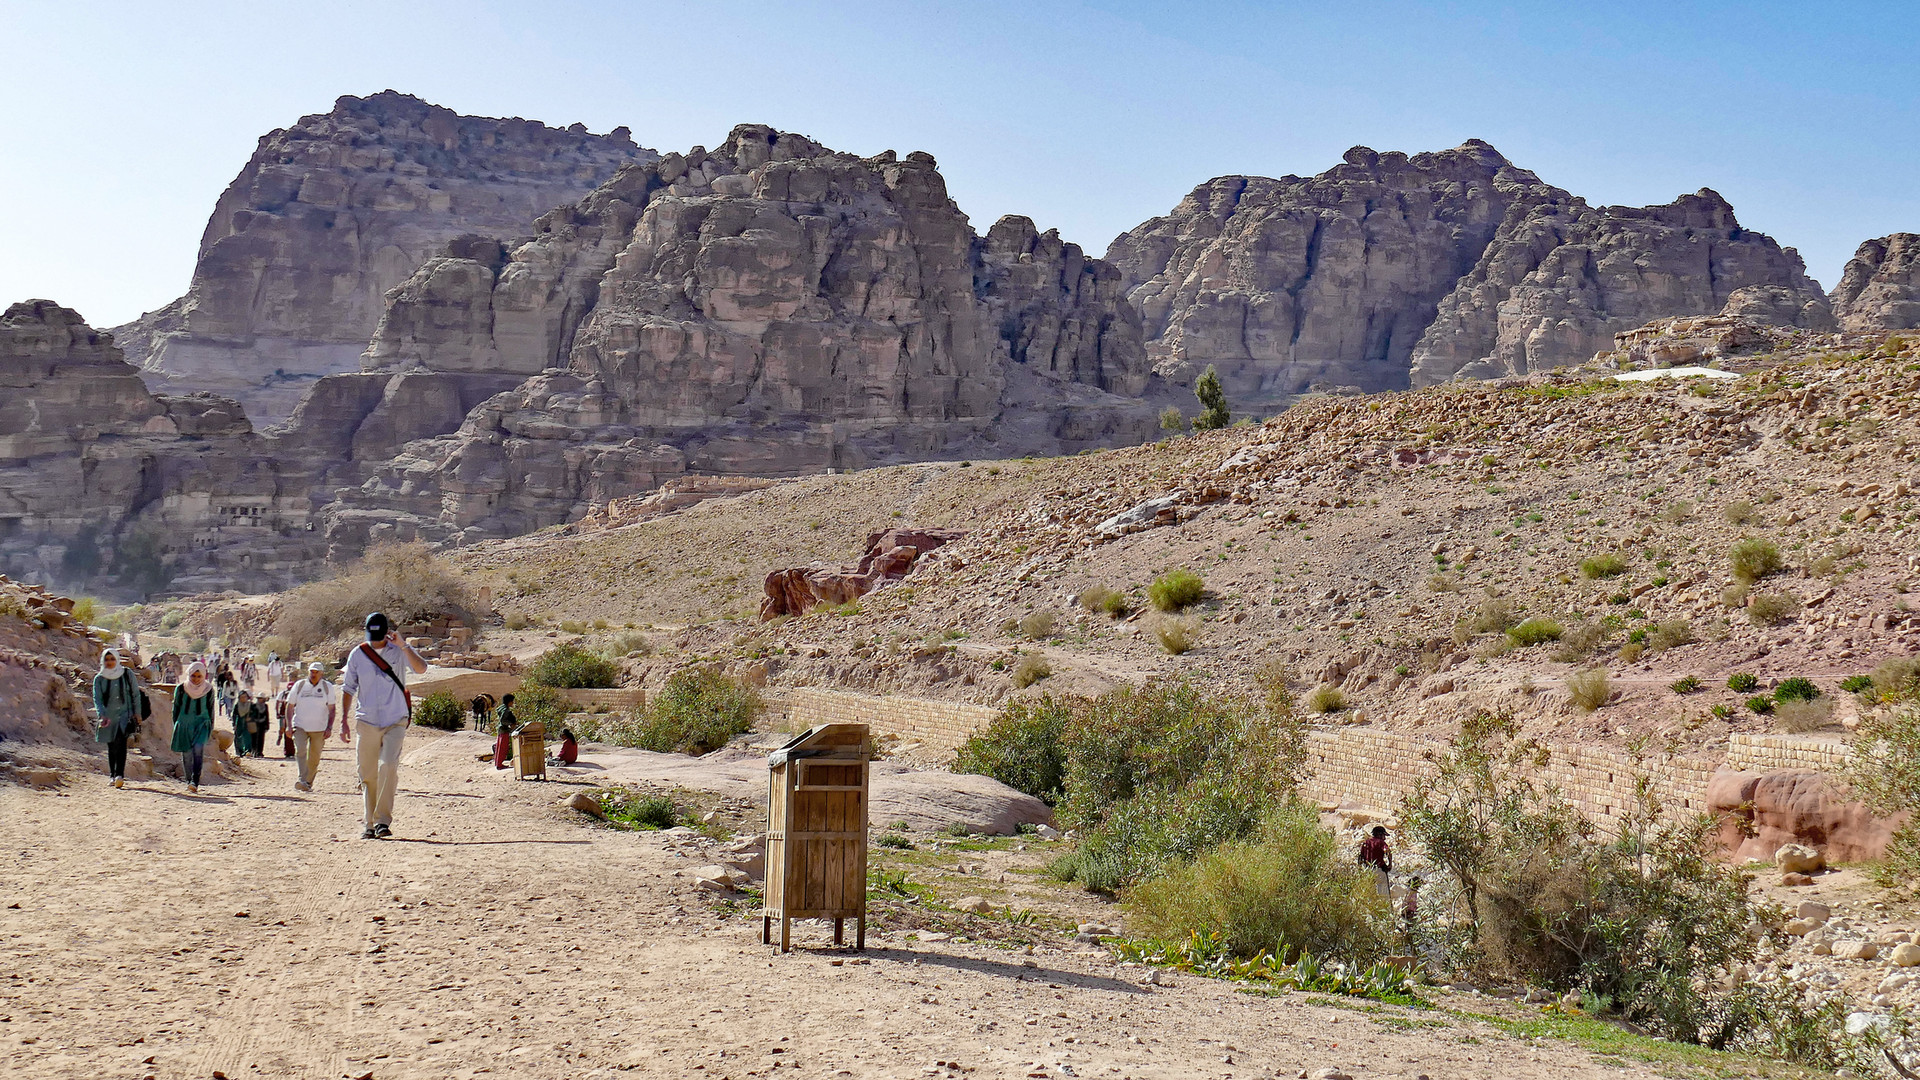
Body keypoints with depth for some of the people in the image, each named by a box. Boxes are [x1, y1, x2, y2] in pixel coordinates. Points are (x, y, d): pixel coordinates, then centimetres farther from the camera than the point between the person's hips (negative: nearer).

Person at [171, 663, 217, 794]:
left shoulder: (208, 690, 2)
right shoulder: (181, 689, 3)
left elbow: (211, 709, 11)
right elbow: (176, 708, 11)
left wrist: (210, 728, 11)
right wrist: (176, 726, 10)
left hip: (201, 723, -2)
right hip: (184, 724, 2)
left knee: (198, 749, -19)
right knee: (186, 754, 1)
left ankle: (195, 782, -25)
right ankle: (189, 781, 15)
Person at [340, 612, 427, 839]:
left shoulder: (399, 650, -2)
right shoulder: (357, 654, 3)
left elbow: (421, 669, -20)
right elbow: (348, 689, 9)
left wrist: (403, 645, -29)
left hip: (395, 721, -2)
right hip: (366, 722, 2)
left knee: (388, 766, -18)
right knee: (367, 774, 4)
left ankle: (383, 820, -13)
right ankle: (369, 823, 13)